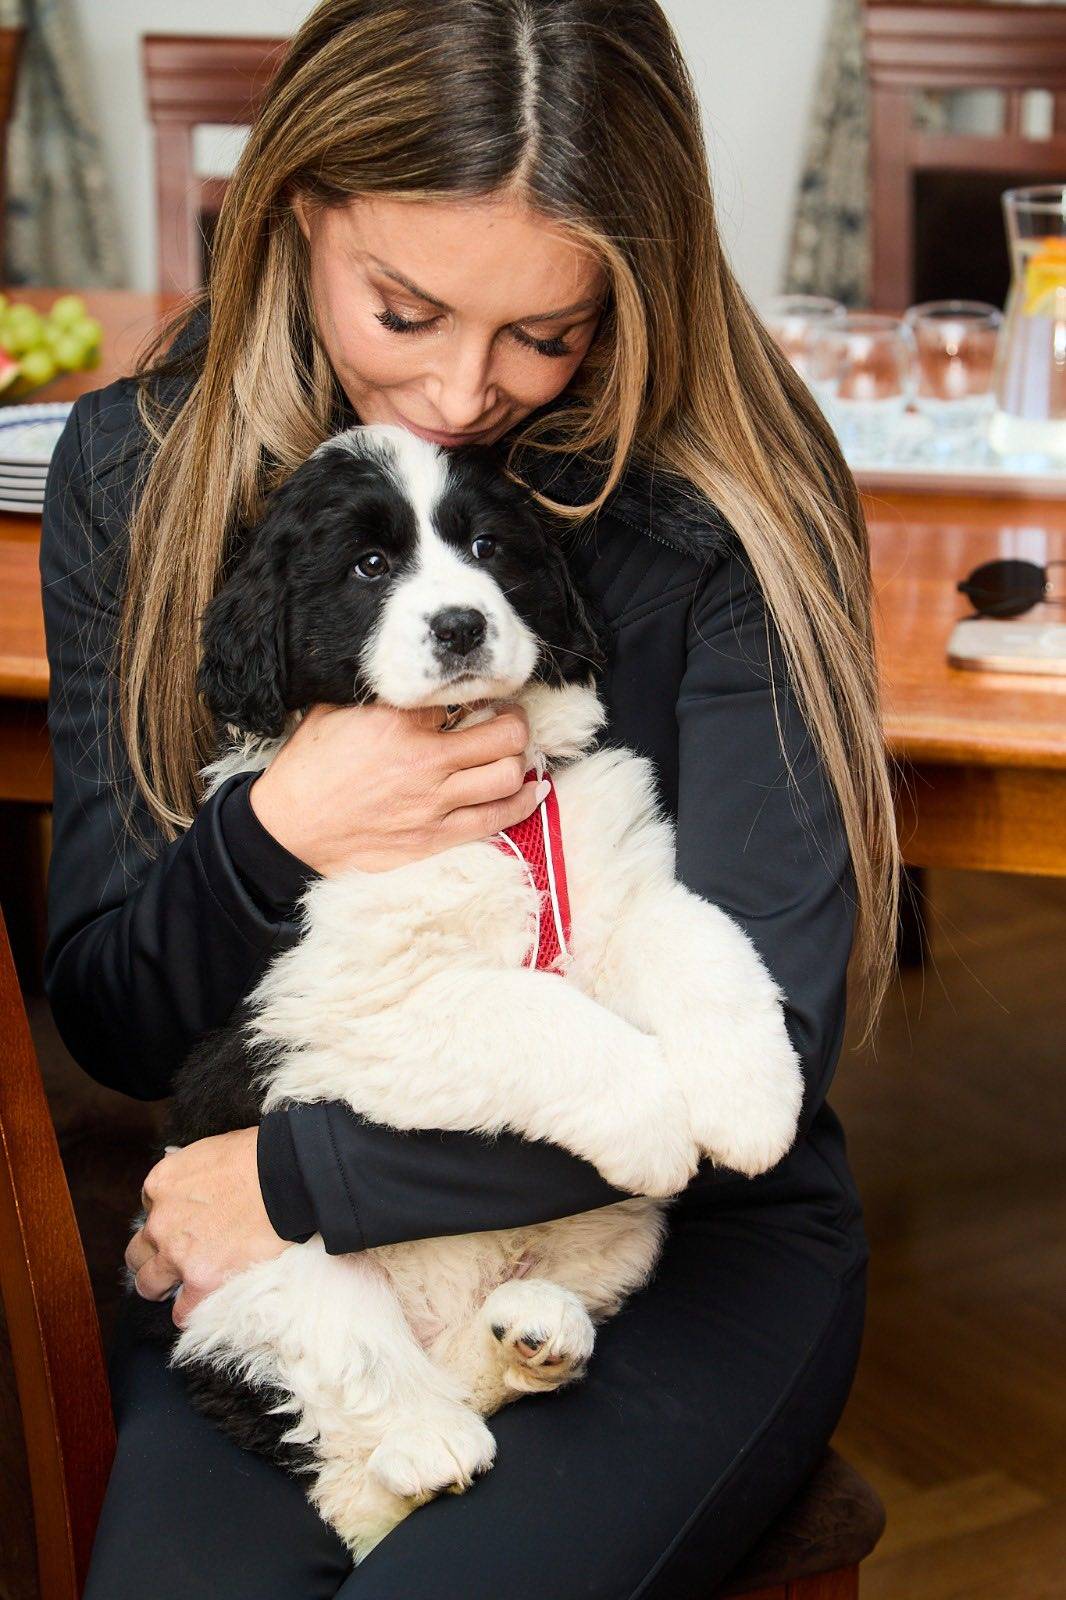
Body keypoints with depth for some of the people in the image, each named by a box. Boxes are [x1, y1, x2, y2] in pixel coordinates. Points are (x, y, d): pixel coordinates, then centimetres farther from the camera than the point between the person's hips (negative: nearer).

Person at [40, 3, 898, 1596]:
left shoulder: (727, 505, -14)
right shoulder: (135, 471, -4)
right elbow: (111, 1022, 0)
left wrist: (298, 1178, -14)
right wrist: (269, 838, -21)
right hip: (266, 1246, 2)